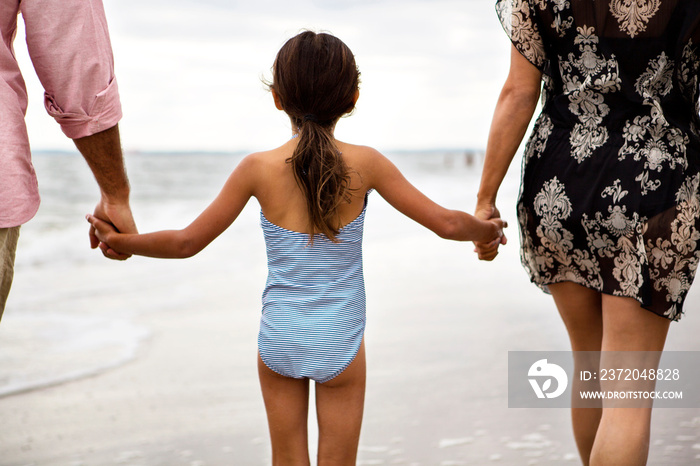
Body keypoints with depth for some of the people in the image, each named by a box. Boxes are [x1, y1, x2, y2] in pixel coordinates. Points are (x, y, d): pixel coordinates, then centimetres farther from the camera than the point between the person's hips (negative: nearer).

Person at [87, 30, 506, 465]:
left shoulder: (259, 168, -8)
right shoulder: (364, 163, -9)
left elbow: (187, 242, -2)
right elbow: (446, 223, -5)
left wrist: (120, 241, 13)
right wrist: (488, 230, 17)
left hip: (280, 342, 1)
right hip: (341, 344, -1)